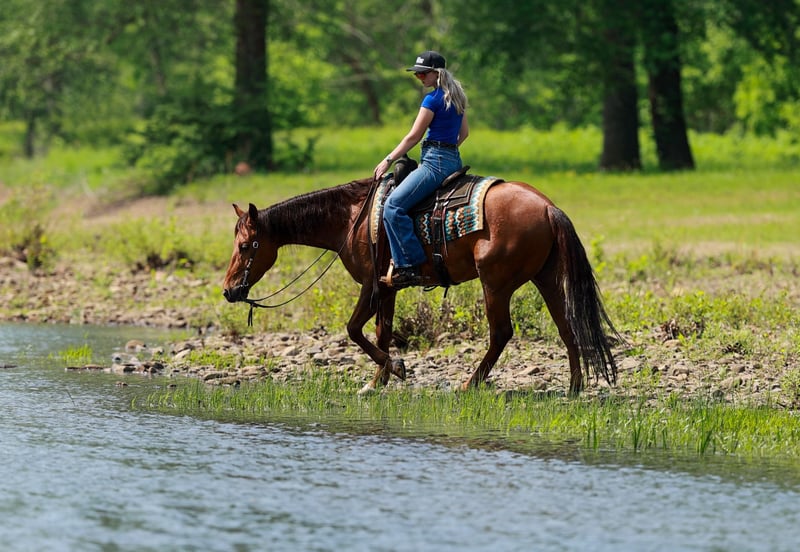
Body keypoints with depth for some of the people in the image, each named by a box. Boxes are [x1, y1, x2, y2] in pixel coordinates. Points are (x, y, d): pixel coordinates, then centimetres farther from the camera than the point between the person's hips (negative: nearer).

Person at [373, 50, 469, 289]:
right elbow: (464, 132, 24)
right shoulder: (457, 97, 14)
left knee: (394, 206, -19)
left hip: (435, 162, -11)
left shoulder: (432, 99, -14)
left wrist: (388, 160, -2)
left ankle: (409, 267, -25)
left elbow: (413, 136, -11)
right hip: (453, 159, 11)